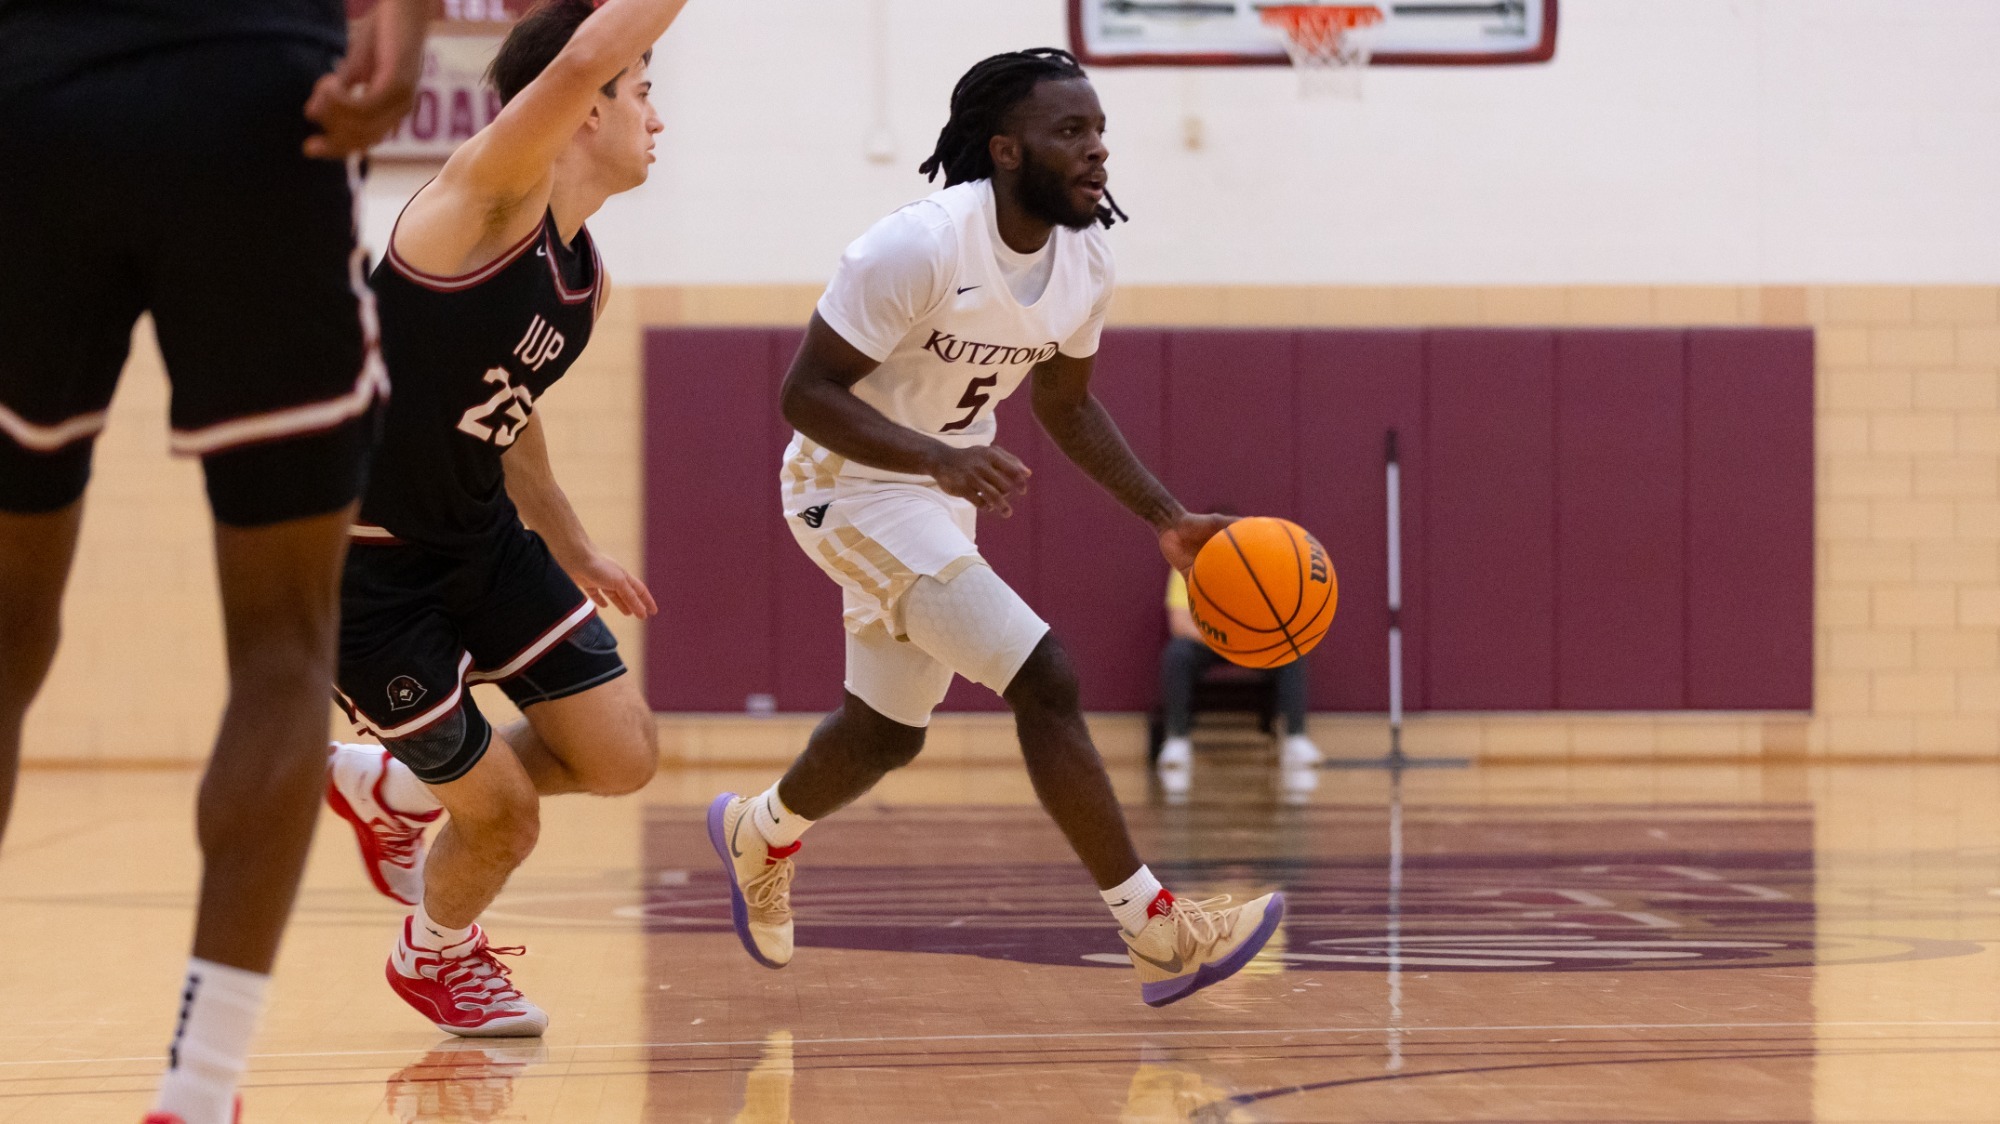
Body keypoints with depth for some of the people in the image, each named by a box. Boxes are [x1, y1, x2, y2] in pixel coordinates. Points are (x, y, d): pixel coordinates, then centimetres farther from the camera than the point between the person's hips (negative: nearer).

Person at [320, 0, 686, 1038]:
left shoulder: (584, 279, 5)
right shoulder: (489, 196, -23)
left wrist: (571, 550, 29)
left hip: (481, 539, 9)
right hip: (366, 566, -9)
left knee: (621, 758, 2)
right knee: (504, 817, -1)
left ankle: (393, 794, 29)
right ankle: (434, 956, 35)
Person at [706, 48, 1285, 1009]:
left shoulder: (1085, 264, -5)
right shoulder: (921, 246, -28)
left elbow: (1066, 403, 13)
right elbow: (805, 391, -25)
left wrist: (1167, 519, 5)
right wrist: (940, 459, -38)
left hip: (942, 491, 9)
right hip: (853, 487, -9)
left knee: (890, 731, 22)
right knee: (1044, 680, -19)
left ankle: (759, 832, 53)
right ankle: (1160, 937, -15)